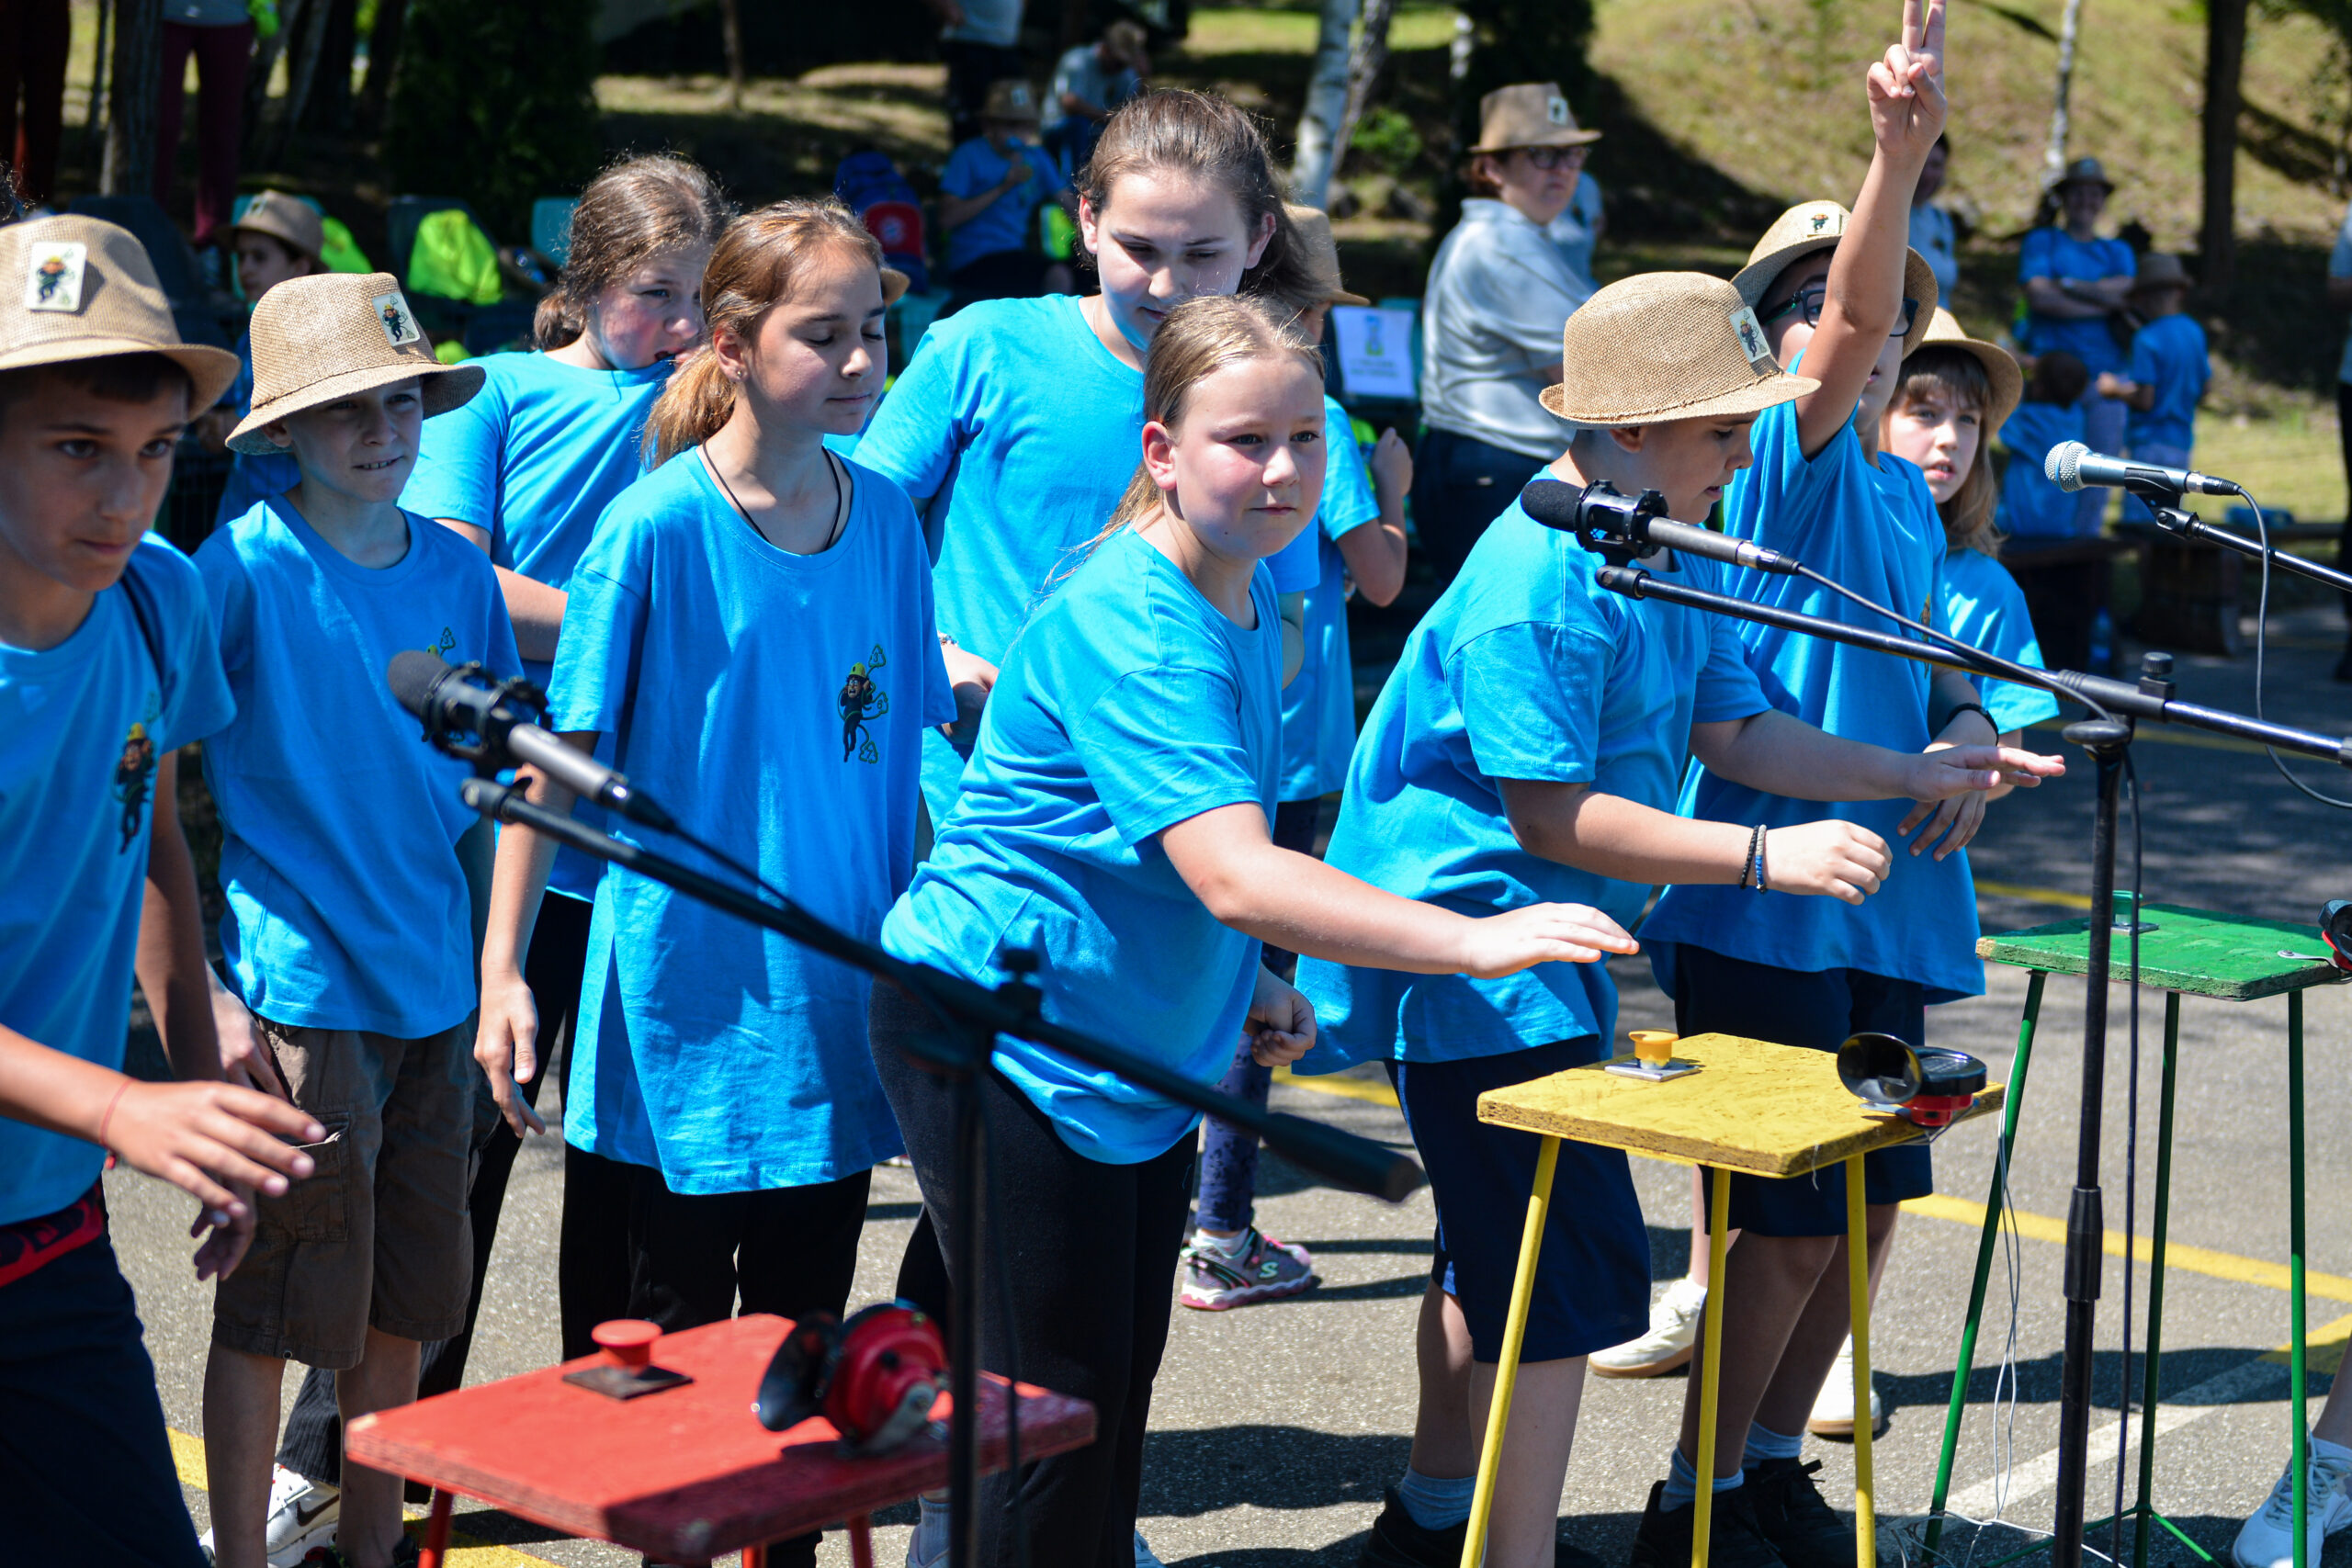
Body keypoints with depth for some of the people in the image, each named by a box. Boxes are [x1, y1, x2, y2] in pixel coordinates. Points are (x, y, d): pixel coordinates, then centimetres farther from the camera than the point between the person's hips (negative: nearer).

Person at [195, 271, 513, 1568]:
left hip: (429, 990, 5)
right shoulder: (245, 567, -9)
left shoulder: (457, 571, 6)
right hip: (293, 997, -5)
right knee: (270, 1310, 2)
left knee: (403, 1305, 13)